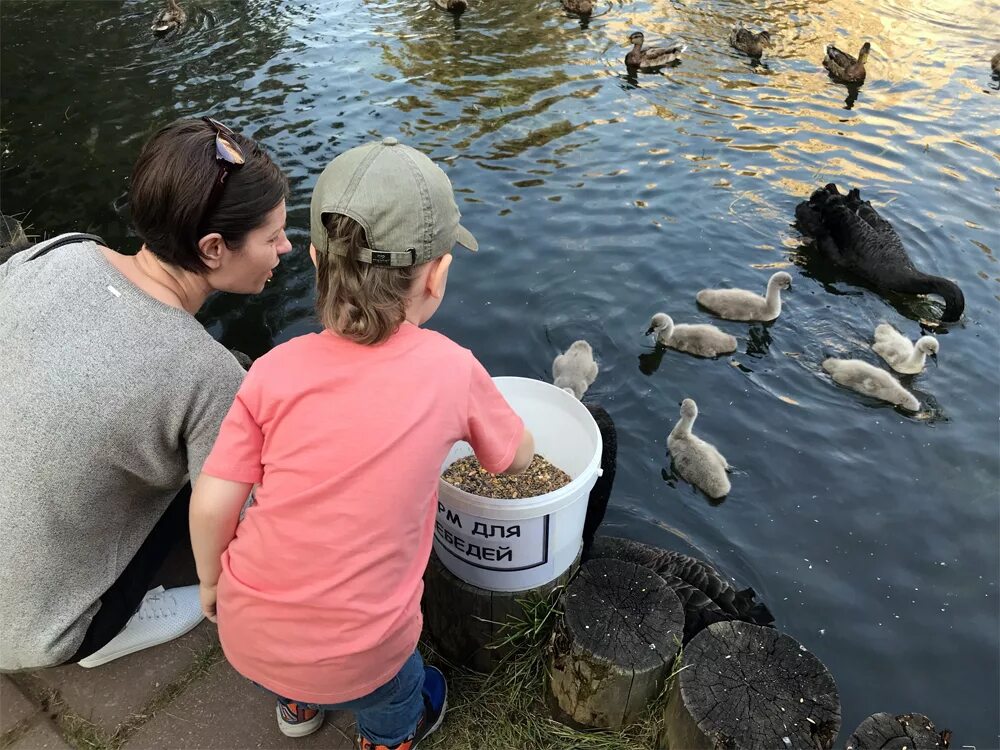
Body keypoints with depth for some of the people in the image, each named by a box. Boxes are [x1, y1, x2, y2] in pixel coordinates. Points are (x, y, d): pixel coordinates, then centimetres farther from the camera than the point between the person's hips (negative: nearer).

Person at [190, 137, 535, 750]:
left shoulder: (276, 369, -13)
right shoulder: (451, 370, -15)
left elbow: (212, 504, -10)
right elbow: (519, 458, 2)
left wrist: (213, 582, 10)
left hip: (246, 631, 3)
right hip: (350, 655, -2)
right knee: (395, 695, 33)